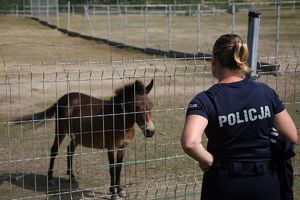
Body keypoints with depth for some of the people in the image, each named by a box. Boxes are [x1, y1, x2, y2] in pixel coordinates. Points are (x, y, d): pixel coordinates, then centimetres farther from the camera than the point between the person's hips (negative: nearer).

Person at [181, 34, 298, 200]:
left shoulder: (205, 100, -14)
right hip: (264, 183, 2)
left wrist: (208, 160, -12)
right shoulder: (266, 92, -4)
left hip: (222, 186, -2)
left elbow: (189, 142, -30)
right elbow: (292, 137, 1)